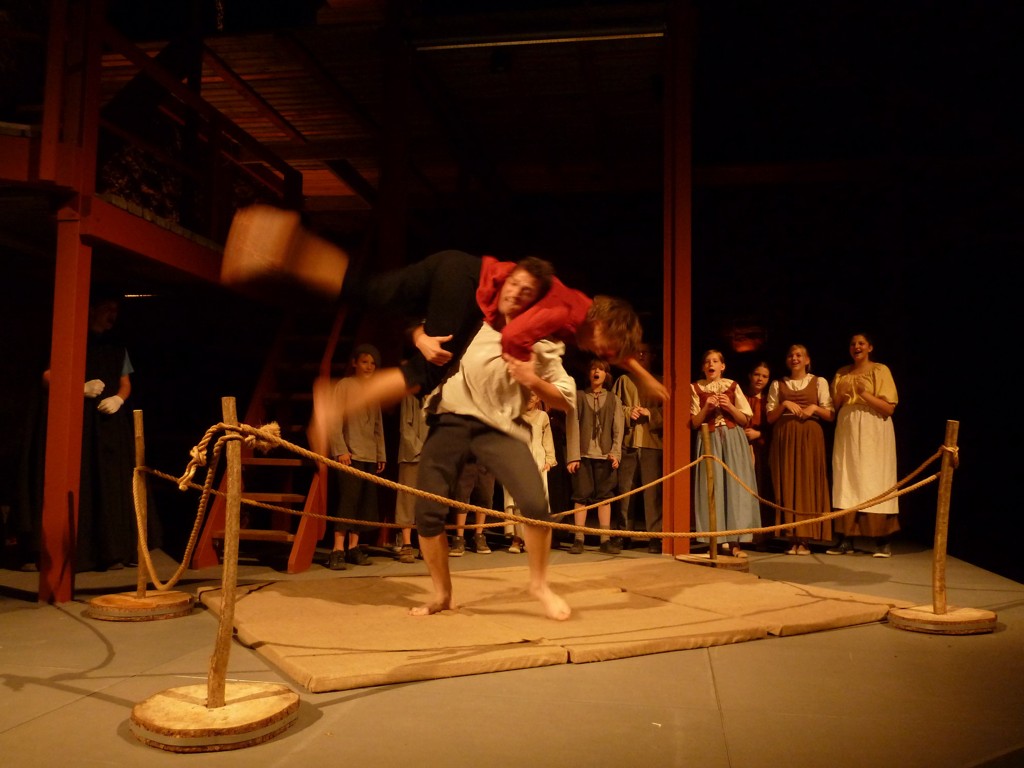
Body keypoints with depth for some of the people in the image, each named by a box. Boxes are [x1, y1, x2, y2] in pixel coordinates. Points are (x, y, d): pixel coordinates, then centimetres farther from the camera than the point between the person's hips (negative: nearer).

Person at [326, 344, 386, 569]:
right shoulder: (345, 385, 0)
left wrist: (381, 455, 13)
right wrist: (340, 450, -14)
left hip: (370, 457, 6)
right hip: (350, 455, -6)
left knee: (366, 503, 4)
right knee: (348, 500, -12)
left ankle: (353, 547, 12)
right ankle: (338, 551, -9)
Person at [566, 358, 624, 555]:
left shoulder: (613, 399, 11)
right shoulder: (579, 396, 7)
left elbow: (618, 429, 6)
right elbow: (573, 427, 1)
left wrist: (615, 453, -7)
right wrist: (572, 456, -7)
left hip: (605, 455, 1)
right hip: (583, 454, -1)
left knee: (605, 496, 2)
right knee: (581, 496, -1)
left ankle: (605, 540, 6)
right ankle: (578, 539, 3)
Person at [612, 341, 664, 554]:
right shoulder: (623, 380, 16)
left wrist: (651, 413, -12)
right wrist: (629, 412, -8)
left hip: (652, 441, -1)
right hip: (628, 441, 1)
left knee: (653, 490, -6)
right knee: (625, 489, 3)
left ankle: (655, 536, -4)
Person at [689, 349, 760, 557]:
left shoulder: (733, 386, 8)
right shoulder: (696, 388, 7)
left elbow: (745, 420, 6)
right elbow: (693, 423, 4)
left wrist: (730, 407, -10)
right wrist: (706, 408, -12)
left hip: (733, 440, 0)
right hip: (709, 441, 0)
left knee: (735, 486, -6)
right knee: (713, 488, -5)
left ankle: (735, 541, -4)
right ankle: (720, 540, -1)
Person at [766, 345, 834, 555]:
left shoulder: (819, 382, 10)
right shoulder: (777, 384, 14)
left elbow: (831, 416, 6)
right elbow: (770, 418, 8)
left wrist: (815, 408, -10)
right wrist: (784, 404, -7)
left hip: (810, 438, -1)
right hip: (784, 438, 1)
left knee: (809, 484, -5)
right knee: (787, 485, -3)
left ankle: (805, 539, -1)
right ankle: (793, 539, 0)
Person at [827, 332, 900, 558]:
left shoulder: (880, 370, 1)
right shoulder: (841, 374, 14)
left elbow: (890, 408, -6)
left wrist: (865, 394, -18)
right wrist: (840, 397, -6)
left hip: (873, 433, -4)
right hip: (847, 431, 4)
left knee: (874, 482, -5)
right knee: (847, 482, 0)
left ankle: (883, 541, 0)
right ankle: (846, 540, 1)